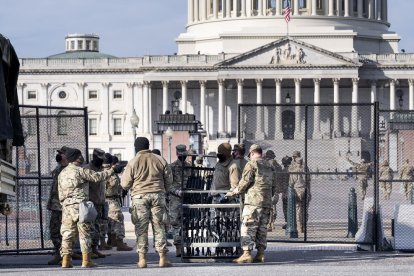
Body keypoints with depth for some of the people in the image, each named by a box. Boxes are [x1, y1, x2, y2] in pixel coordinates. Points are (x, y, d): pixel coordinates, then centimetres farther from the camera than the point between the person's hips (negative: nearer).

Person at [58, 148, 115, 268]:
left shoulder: (62, 173, 14)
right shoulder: (80, 171, -7)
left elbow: (60, 192, 16)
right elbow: (97, 177, -6)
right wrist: (111, 170, 6)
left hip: (66, 205, 6)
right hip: (80, 204, -6)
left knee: (67, 233, 6)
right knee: (84, 233, -1)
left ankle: (65, 260, 2)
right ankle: (86, 260, -2)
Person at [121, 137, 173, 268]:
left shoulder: (133, 162, -3)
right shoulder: (160, 160, 4)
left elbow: (125, 184, -1)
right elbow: (169, 179, 10)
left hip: (140, 197, -2)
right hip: (158, 195, 2)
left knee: (141, 228, 2)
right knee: (159, 227, 6)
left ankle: (142, 258, -2)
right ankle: (163, 258, 3)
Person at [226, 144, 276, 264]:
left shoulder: (252, 164, -5)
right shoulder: (269, 166, 18)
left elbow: (245, 181, -10)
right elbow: (273, 186, 21)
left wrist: (235, 192, 4)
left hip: (253, 201, -7)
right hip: (267, 203, 7)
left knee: (248, 228, -7)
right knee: (262, 229, 9)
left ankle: (247, 254, -14)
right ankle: (260, 254, 7)